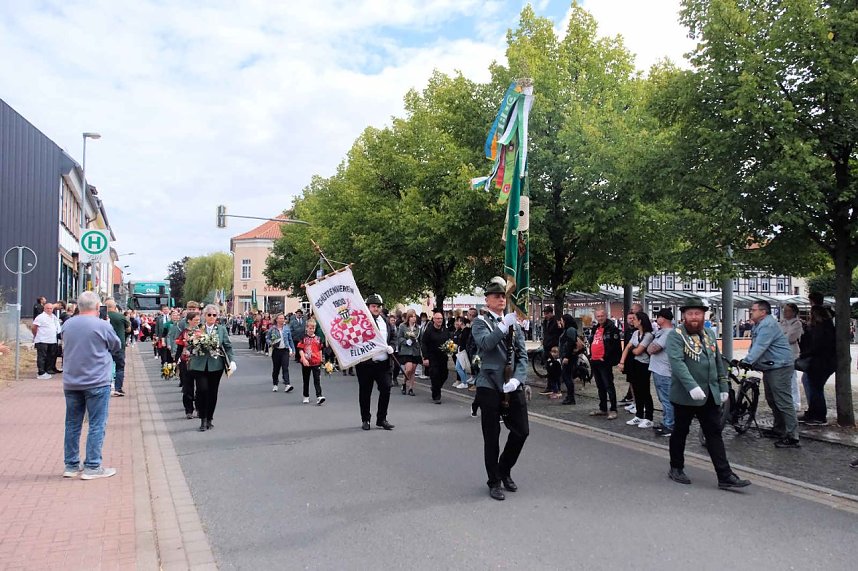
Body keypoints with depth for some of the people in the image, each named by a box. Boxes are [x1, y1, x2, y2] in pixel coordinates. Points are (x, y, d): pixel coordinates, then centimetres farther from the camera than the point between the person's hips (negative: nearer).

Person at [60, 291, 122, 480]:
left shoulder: (67, 325, 3)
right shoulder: (103, 326, -12)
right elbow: (117, 347, 1)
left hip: (71, 383, 5)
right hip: (97, 382, -5)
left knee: (72, 424, 13)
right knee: (97, 425, 2)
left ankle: (71, 465, 21)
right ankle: (92, 467, 3)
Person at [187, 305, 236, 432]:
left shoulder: (222, 329, 5)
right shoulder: (197, 329, 4)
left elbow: (228, 346, 3)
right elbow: (190, 346, 6)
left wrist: (231, 361, -9)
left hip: (216, 365, 1)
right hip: (200, 365, -1)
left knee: (213, 392, 7)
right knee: (202, 390, -12)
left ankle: (209, 419, 22)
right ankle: (203, 419, 3)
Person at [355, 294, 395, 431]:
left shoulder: (385, 321, 11)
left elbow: (392, 337, 18)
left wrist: (391, 347, -1)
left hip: (383, 363, 4)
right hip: (365, 363, -4)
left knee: (386, 389, 1)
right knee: (365, 392, 7)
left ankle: (381, 419, 16)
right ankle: (365, 419, 23)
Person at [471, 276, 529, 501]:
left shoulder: (515, 323, 11)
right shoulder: (480, 322, 0)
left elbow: (522, 355, 6)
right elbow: (485, 343, -21)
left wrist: (516, 379, -8)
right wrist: (504, 327, -30)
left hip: (514, 387, 4)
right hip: (490, 387, -4)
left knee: (522, 431, 6)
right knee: (491, 438, 4)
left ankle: (505, 469, 31)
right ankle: (494, 482, 20)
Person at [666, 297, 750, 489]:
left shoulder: (709, 334, 12)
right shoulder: (675, 335, -11)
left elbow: (718, 362, 18)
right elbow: (677, 362, -23)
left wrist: (723, 387, 13)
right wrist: (692, 386, -32)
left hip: (710, 395, 6)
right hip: (684, 395, -6)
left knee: (714, 434, 5)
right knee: (680, 432, 9)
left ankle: (725, 477, 7)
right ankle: (676, 468, 24)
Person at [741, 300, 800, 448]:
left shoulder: (768, 325, -18)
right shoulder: (759, 325, 16)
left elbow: (760, 346, -28)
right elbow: (754, 346, 16)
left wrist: (747, 361, -32)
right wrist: (746, 361, 5)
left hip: (780, 367, -11)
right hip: (770, 367, 11)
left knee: (783, 402, -11)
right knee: (771, 400, 20)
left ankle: (792, 438, -8)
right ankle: (779, 429, 34)